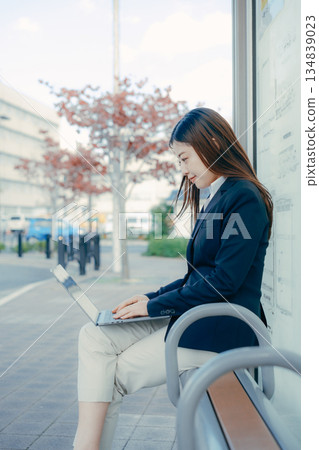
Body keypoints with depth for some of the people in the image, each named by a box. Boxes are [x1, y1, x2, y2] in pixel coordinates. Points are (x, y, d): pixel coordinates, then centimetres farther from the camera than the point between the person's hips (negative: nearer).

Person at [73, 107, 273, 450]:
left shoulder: (245, 199, -13)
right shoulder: (215, 200, 17)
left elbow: (225, 280, -20)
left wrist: (155, 306, -13)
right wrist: (153, 297, 6)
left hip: (220, 329, -9)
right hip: (193, 315, 9)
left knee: (113, 378, -7)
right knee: (95, 336, -7)